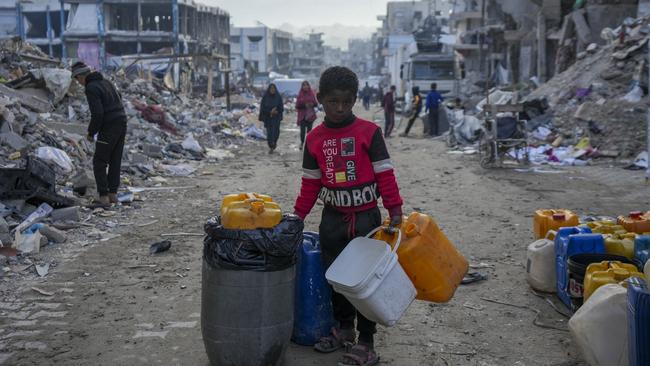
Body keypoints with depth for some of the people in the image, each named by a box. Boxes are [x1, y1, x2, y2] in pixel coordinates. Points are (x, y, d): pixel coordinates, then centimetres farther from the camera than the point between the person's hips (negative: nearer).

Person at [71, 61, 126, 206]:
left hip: (109, 128, -8)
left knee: (99, 163, 4)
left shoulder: (91, 89, -16)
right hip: (121, 124, 8)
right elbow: (118, 97, 33)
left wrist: (91, 133, -7)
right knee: (115, 161, 15)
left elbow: (97, 114, -23)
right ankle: (113, 193, 17)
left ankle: (104, 196, 2)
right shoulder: (105, 82, 13)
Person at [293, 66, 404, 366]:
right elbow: (310, 183, 8)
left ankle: (365, 341, 11)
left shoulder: (369, 132, -8)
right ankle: (344, 327, 33)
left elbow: (384, 174, -8)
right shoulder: (314, 139, 2)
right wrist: (298, 215, 5)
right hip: (333, 218, 4)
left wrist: (395, 209, -13)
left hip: (366, 217, -4)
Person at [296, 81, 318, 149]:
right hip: (302, 116, -2)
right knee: (302, 130, -5)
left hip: (310, 115, 2)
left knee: (309, 130, 4)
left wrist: (312, 104, -16)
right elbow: (297, 105, -3)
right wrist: (304, 105, -17)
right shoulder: (300, 95, -2)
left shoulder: (312, 94, 3)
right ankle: (302, 142, 17)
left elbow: (316, 103, 6)